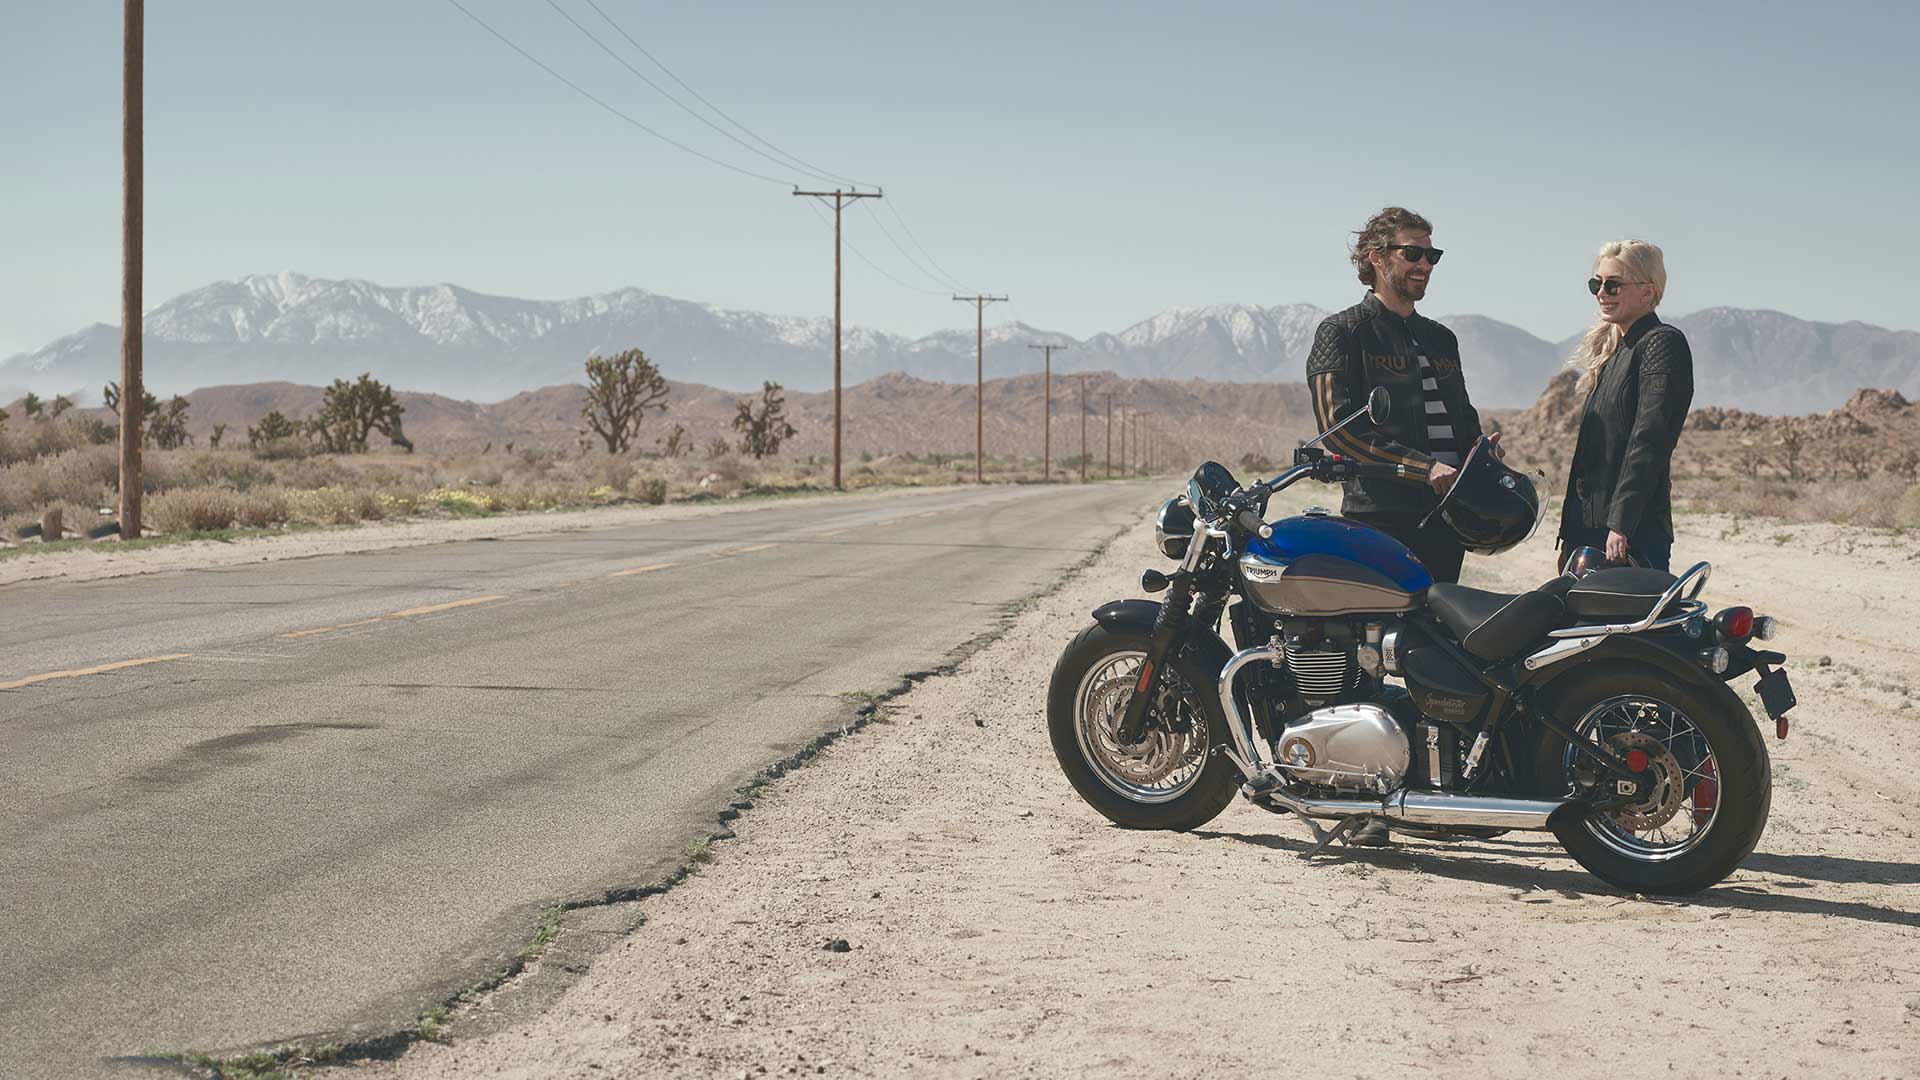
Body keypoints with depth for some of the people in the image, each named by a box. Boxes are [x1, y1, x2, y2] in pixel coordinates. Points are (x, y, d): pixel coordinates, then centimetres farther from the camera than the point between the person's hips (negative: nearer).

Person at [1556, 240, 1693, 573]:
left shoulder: (1663, 343, -5)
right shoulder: (1612, 352, 21)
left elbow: (1649, 440, -15)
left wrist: (1620, 524, -22)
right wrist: (1569, 536, 18)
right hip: (1586, 532, 8)